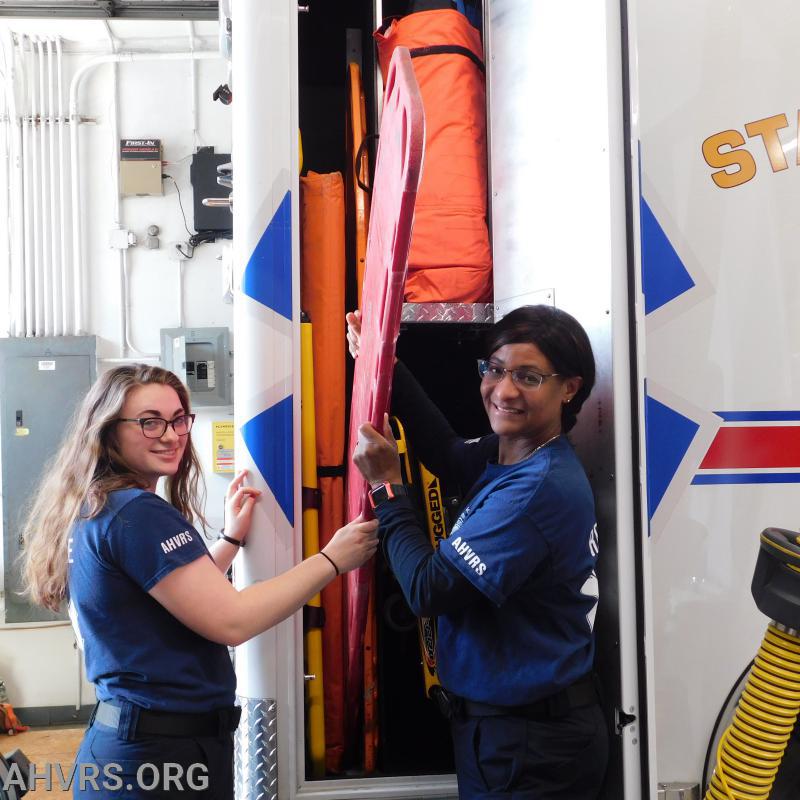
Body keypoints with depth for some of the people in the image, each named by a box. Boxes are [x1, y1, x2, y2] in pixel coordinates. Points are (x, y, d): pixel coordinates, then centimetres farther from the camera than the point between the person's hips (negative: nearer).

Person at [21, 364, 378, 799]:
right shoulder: (137, 513, -21)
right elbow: (230, 621, -23)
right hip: (164, 753, -9)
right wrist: (331, 560, -17)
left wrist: (232, 538, 11)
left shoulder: (93, 510, 9)